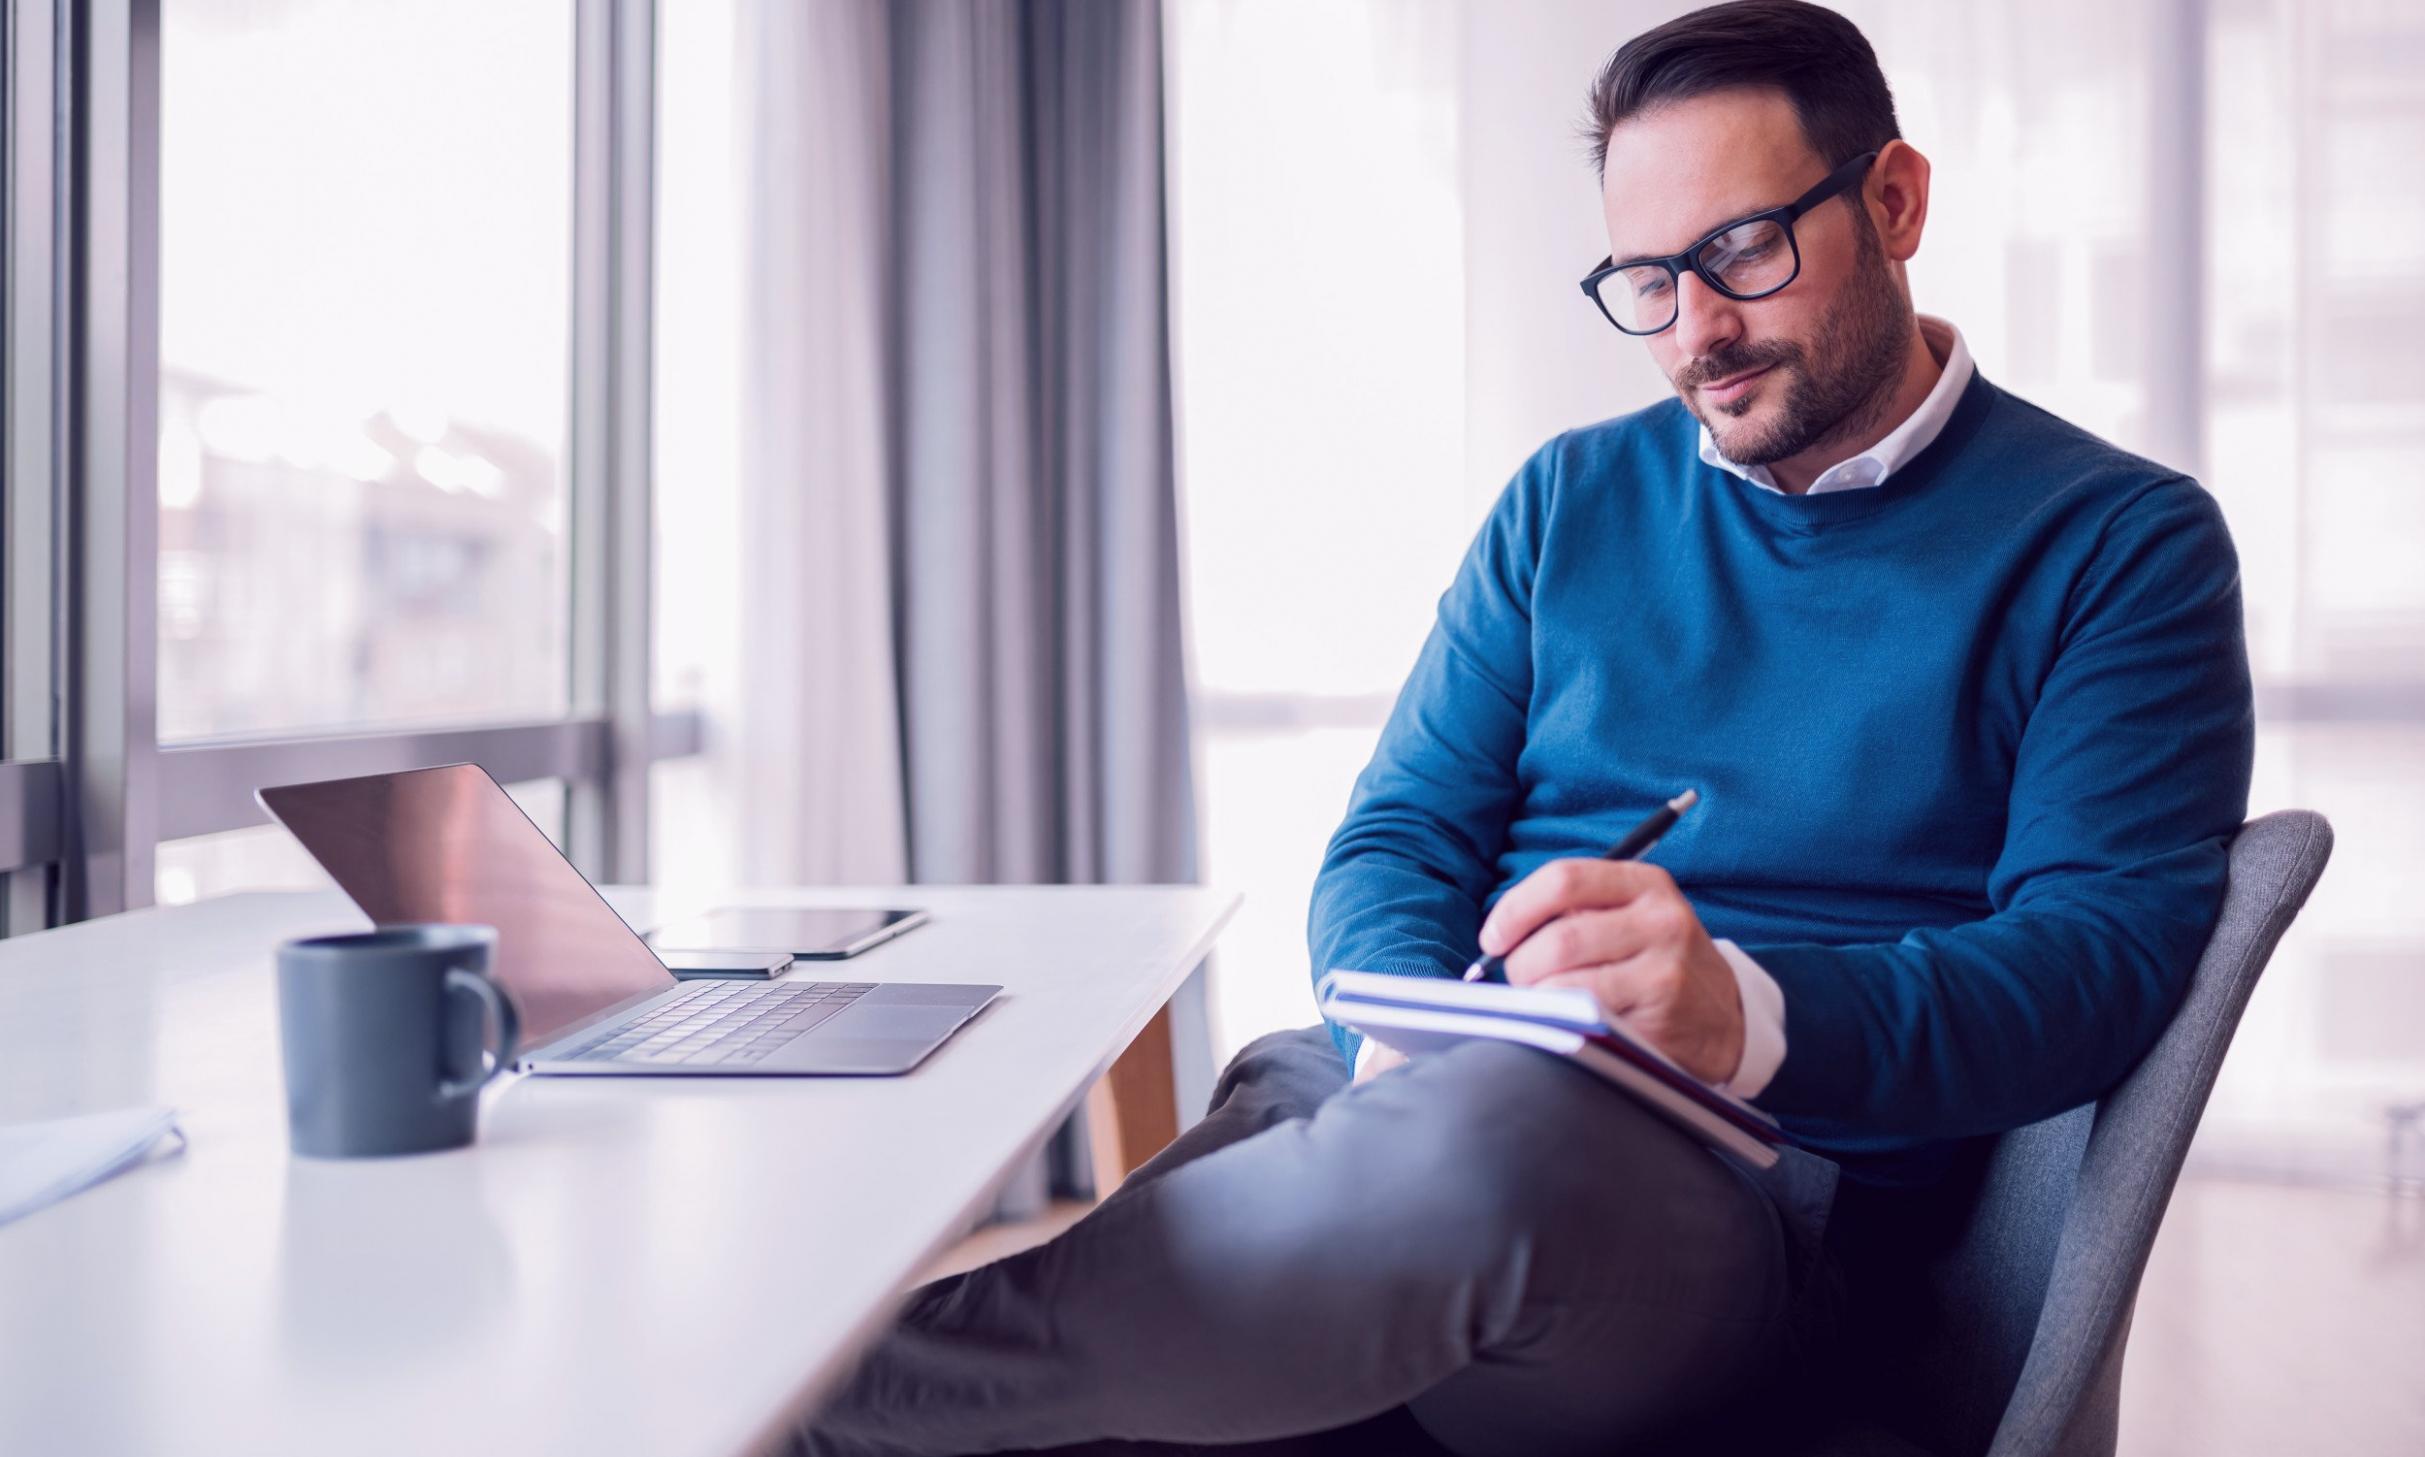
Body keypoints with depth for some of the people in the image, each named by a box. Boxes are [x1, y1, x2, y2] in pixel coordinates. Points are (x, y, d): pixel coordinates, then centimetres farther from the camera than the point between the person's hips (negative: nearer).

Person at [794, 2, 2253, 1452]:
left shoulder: (2124, 545, 5)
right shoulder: (1573, 500, 18)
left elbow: (2106, 951, -7)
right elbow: (1402, 834, 14)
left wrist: (1751, 1017, -27)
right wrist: (1406, 1033, -11)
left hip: (1766, 1198, -3)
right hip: (1420, 1111, 4)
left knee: (1497, 1130, -37)